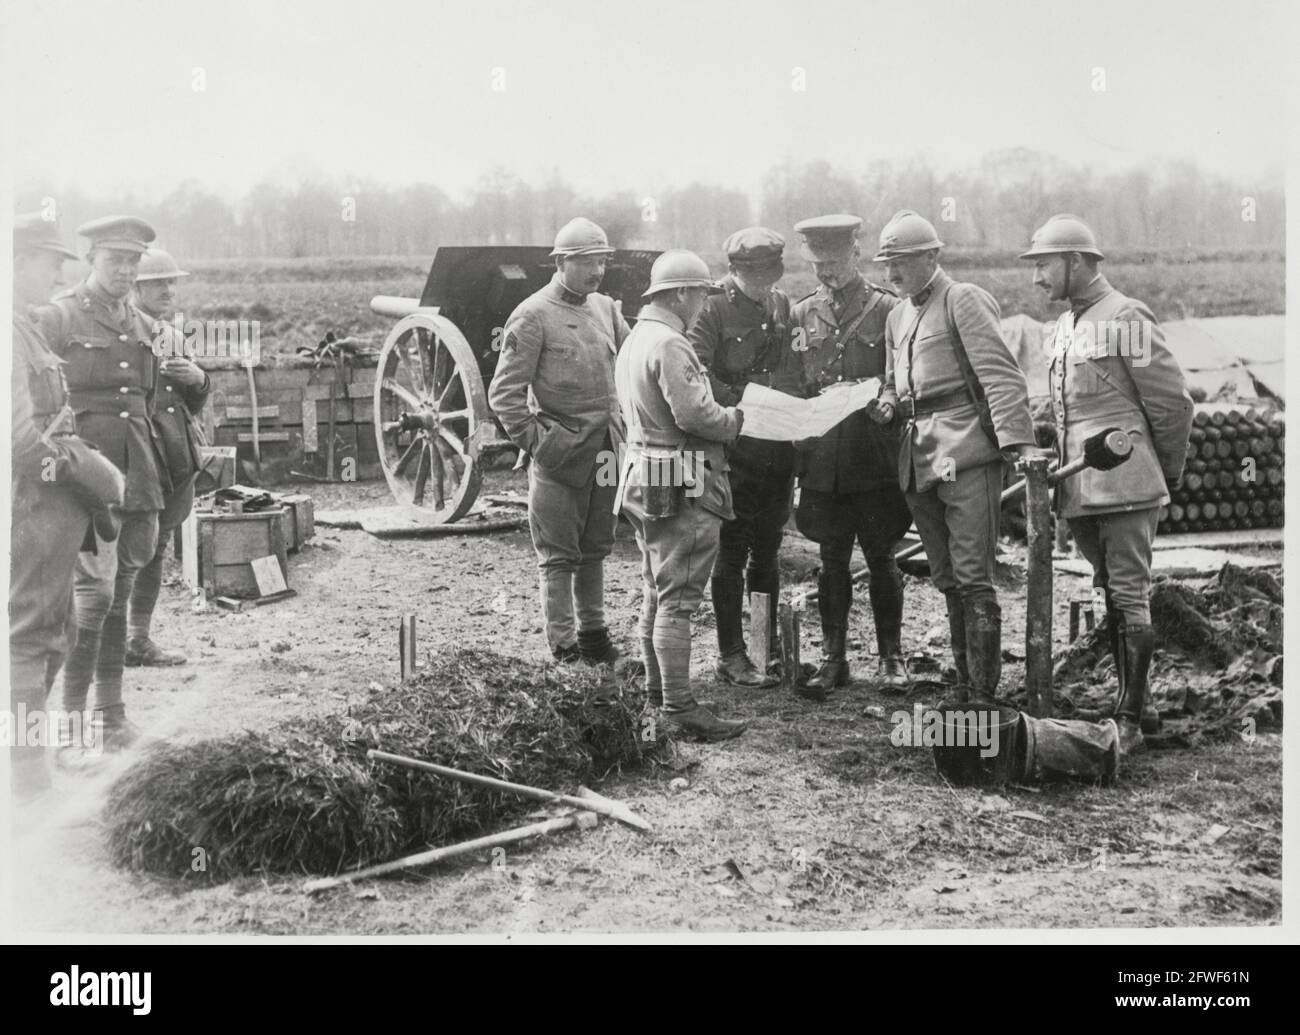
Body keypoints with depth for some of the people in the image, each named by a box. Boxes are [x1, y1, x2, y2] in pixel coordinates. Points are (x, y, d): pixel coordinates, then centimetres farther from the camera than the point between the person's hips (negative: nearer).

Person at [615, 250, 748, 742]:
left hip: (643, 476, 11)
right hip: (679, 486, -10)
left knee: (657, 594, 17)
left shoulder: (635, 340, 15)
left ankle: (658, 689, 27)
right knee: (677, 599, -8)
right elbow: (694, 414, -24)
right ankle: (679, 708, -6)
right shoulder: (670, 344, -17)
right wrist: (741, 417, -6)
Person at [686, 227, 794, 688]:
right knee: (733, 551, 0)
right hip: (735, 443, -6)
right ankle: (731, 656, 7)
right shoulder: (716, 308, -8)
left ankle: (768, 647, 21)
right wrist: (738, 400, -23)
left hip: (779, 443, 6)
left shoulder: (782, 305, 11)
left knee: (767, 550, 12)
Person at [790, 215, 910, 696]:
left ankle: (891, 657, 15)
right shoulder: (801, 314, 10)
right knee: (832, 561, 8)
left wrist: (888, 402, -20)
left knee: (881, 558, 4)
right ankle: (833, 658, 16)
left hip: (874, 455, -3)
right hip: (821, 457, 3)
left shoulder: (887, 309, 0)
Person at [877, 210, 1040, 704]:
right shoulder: (897, 315, 20)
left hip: (965, 451, -8)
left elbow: (1001, 375, -12)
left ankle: (984, 695, -5)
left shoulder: (964, 300, -4)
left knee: (972, 578, -9)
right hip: (919, 457, 8)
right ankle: (964, 687, 19)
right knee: (947, 580, 11)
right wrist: (889, 403, 8)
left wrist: (1018, 441, -22)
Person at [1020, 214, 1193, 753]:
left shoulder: (1125, 318, -10)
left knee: (1130, 597, -5)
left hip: (1125, 484, -8)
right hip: (1080, 489, 8)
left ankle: (1129, 720, 0)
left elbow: (1173, 401, -8)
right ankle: (1136, 703, 23)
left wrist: (1168, 472, 1)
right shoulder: (1064, 327, 15)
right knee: (1113, 597, 13)